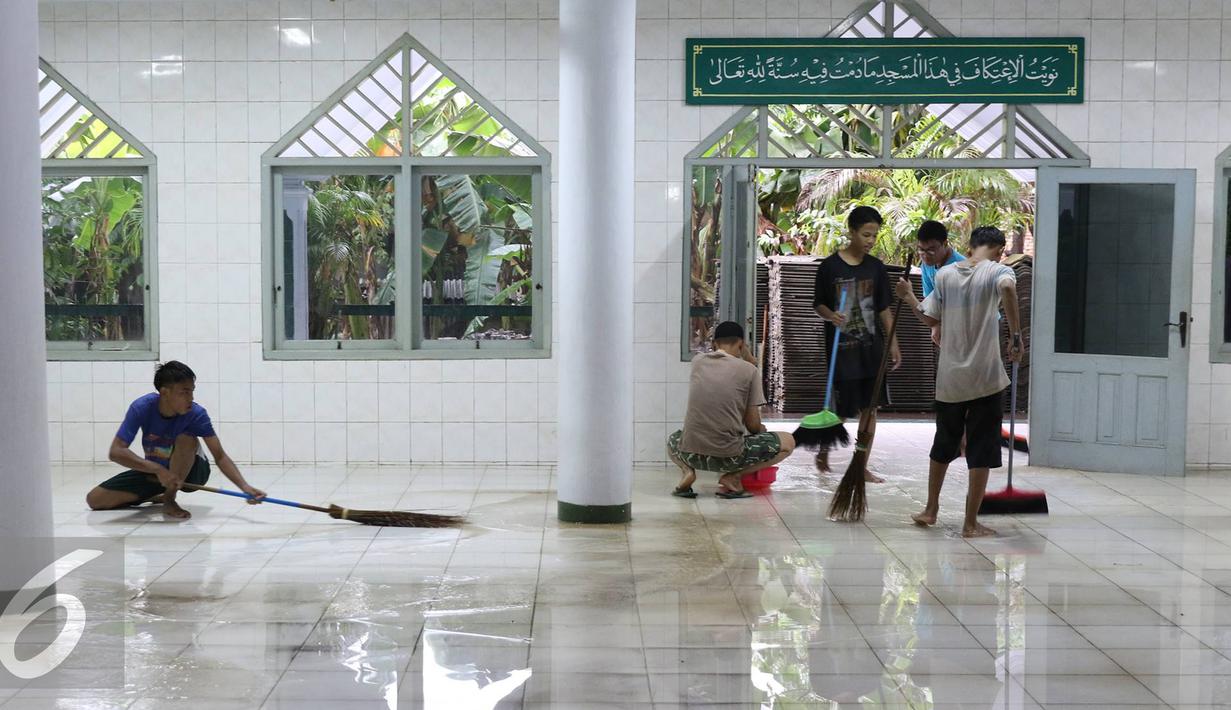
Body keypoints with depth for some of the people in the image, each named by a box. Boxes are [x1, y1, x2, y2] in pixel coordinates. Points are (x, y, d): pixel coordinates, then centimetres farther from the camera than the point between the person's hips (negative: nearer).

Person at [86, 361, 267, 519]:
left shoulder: (196, 413, -25)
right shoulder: (142, 407, -24)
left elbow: (220, 456, -25)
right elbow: (116, 451, -30)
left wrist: (244, 486, -42)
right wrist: (158, 470, -44)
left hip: (188, 473, -2)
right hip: (152, 472, 2)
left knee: (186, 439, -34)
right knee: (94, 499, -10)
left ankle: (169, 499, -15)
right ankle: (155, 496, 14)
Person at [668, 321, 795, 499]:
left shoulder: (698, 361, 6)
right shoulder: (749, 370, -3)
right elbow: (753, 425, 1)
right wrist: (761, 429, 24)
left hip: (691, 454, 4)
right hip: (728, 456, -4)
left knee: (673, 440, 39)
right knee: (788, 441, 15)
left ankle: (687, 470, 5)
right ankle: (732, 475, -2)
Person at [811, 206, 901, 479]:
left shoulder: (876, 267, 4)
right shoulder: (830, 266, -7)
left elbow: (884, 308, 9)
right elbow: (818, 303, -1)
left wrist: (893, 342, 5)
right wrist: (830, 315, -22)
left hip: (871, 346, 4)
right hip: (842, 346, -4)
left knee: (869, 407, 4)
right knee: (844, 408, -3)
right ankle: (824, 449, 24)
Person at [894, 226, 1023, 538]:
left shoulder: (944, 274, 6)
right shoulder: (998, 270, -6)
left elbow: (930, 318, 12)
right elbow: (1007, 287, -30)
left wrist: (908, 296, 29)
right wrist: (1016, 335, -25)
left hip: (949, 379, 4)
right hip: (984, 378, -4)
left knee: (943, 445, 20)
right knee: (981, 452, 4)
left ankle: (930, 509, 31)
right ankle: (971, 524, 7)